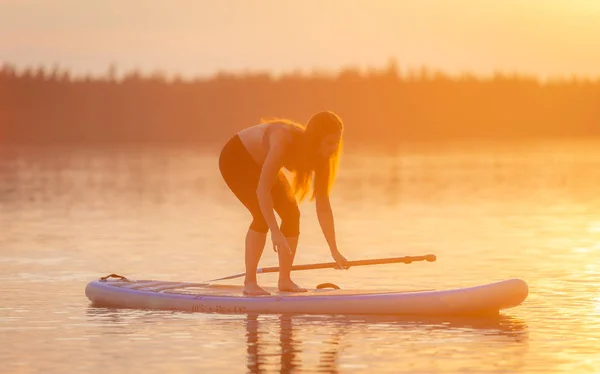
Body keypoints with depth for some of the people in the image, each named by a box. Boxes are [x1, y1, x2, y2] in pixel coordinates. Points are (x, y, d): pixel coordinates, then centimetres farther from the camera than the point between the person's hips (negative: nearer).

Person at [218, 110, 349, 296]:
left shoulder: (319, 155, -18)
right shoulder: (284, 141, -40)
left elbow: (323, 204, -15)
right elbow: (262, 190, -41)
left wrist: (334, 251, -17)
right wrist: (275, 233, -43)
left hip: (259, 162, 7)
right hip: (235, 158, -7)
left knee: (291, 213, -6)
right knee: (263, 215, -23)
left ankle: (284, 279, 3)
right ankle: (249, 282, -17)